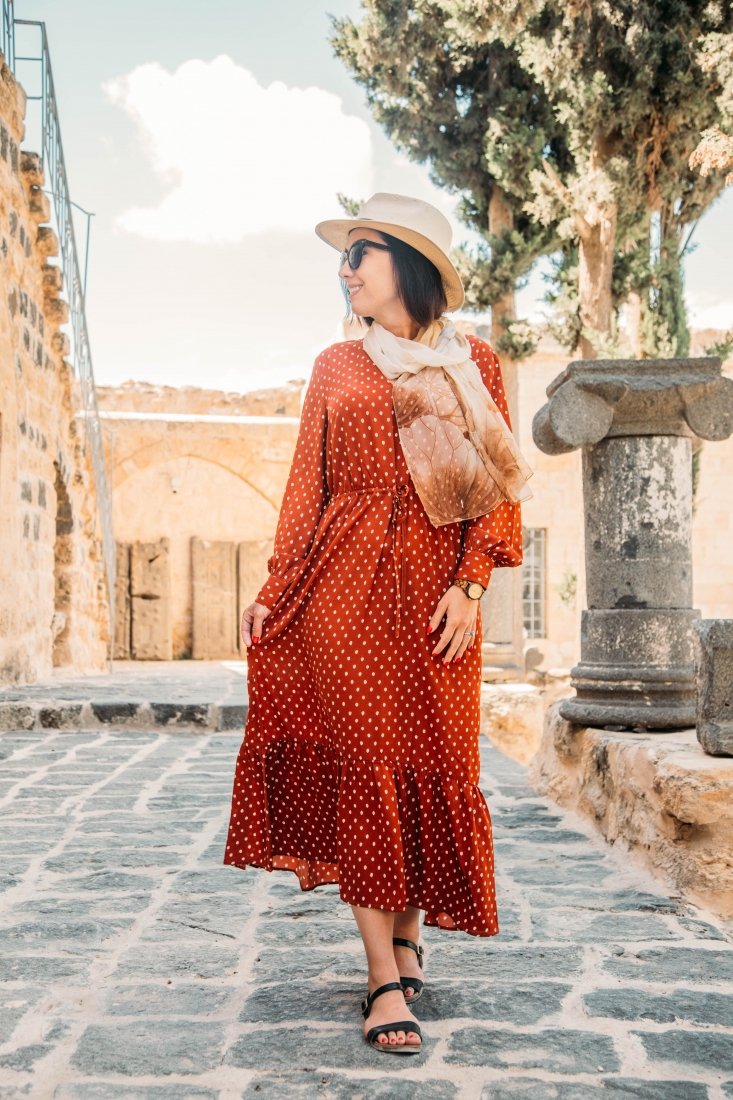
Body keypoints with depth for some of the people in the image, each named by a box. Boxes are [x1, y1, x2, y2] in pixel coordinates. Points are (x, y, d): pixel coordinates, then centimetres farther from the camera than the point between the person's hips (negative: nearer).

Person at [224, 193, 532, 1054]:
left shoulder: (475, 364, 9)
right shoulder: (336, 368, 13)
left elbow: (499, 484, 4)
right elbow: (307, 486, 11)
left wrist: (470, 585, -7)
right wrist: (274, 594, 5)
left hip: (436, 588, 0)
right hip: (344, 581, 0)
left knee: (431, 764, 3)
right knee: (363, 764, -4)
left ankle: (407, 932, 26)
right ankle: (385, 977, 1)